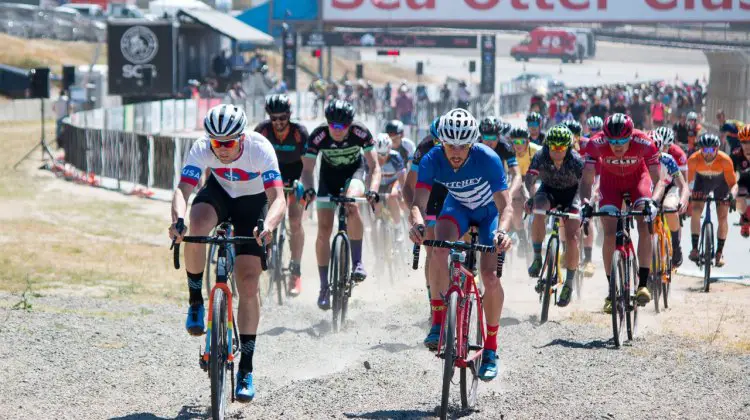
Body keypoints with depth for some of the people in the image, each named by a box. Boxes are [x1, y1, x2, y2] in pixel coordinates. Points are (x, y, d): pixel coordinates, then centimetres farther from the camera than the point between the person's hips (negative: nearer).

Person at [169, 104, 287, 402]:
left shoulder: (260, 149, -34)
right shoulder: (202, 149, -29)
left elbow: (278, 198, -42)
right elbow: (183, 189, -37)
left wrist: (268, 227, -63)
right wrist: (177, 219, -59)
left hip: (252, 202, -1)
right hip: (219, 191, 1)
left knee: (248, 283, -9)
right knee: (197, 226, -35)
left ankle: (246, 369, 1)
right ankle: (196, 301, -12)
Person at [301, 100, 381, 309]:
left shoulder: (361, 133, -29)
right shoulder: (318, 136, -27)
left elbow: (374, 166, -27)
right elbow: (307, 169, -26)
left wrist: (373, 190, -45)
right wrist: (308, 189, -46)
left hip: (354, 171, -1)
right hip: (329, 175, 1)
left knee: (351, 204, -35)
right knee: (324, 229, -9)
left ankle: (357, 263, -24)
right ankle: (324, 287, 1)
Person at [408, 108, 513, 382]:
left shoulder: (488, 159, -35)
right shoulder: (432, 160, -28)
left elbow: (505, 206, -38)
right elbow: (418, 203, -35)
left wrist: (502, 231, -60)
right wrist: (417, 223, -58)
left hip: (489, 211, -2)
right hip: (458, 207, 2)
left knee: (490, 275, -17)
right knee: (439, 247, -31)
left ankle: (490, 349, -1)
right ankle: (438, 323, -21)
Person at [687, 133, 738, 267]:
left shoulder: (725, 160, -37)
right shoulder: (694, 159, -34)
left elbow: (733, 184, -33)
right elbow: (688, 181, -29)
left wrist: (732, 194, -53)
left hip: (720, 181, -1)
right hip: (702, 180, 1)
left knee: (722, 217, -5)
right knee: (695, 211, -18)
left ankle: (720, 252, 8)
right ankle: (695, 248, -11)